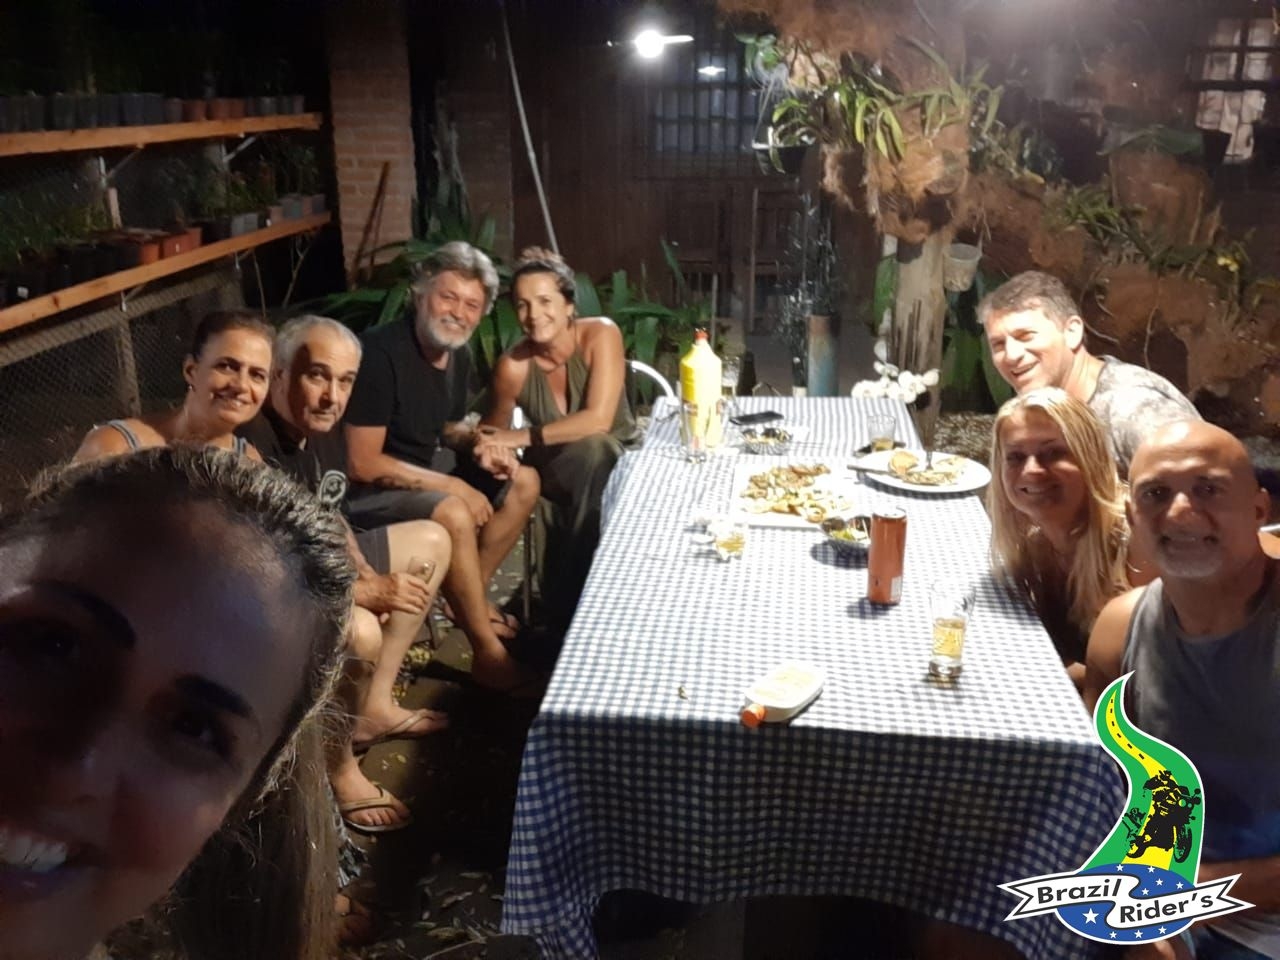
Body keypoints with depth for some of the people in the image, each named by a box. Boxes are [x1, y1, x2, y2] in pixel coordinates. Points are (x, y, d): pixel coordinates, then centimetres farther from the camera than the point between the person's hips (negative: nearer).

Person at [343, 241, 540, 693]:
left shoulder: (458, 355, 1)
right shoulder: (380, 352, -26)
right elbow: (362, 464, -27)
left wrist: (479, 445, -6)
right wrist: (452, 485, -23)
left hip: (424, 468, 10)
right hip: (365, 488, -9)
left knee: (524, 482, 6)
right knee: (453, 513, -34)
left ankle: (470, 596, 14)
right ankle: (488, 655, -19)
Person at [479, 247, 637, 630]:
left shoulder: (601, 334, -20)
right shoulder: (513, 366, -17)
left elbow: (598, 420, -28)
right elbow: (493, 433, -4)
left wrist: (523, 437, -26)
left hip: (618, 456, 1)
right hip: (560, 469, 0)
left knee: (594, 447, -33)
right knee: (588, 451, -33)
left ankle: (567, 594, -15)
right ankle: (569, 600, -20)